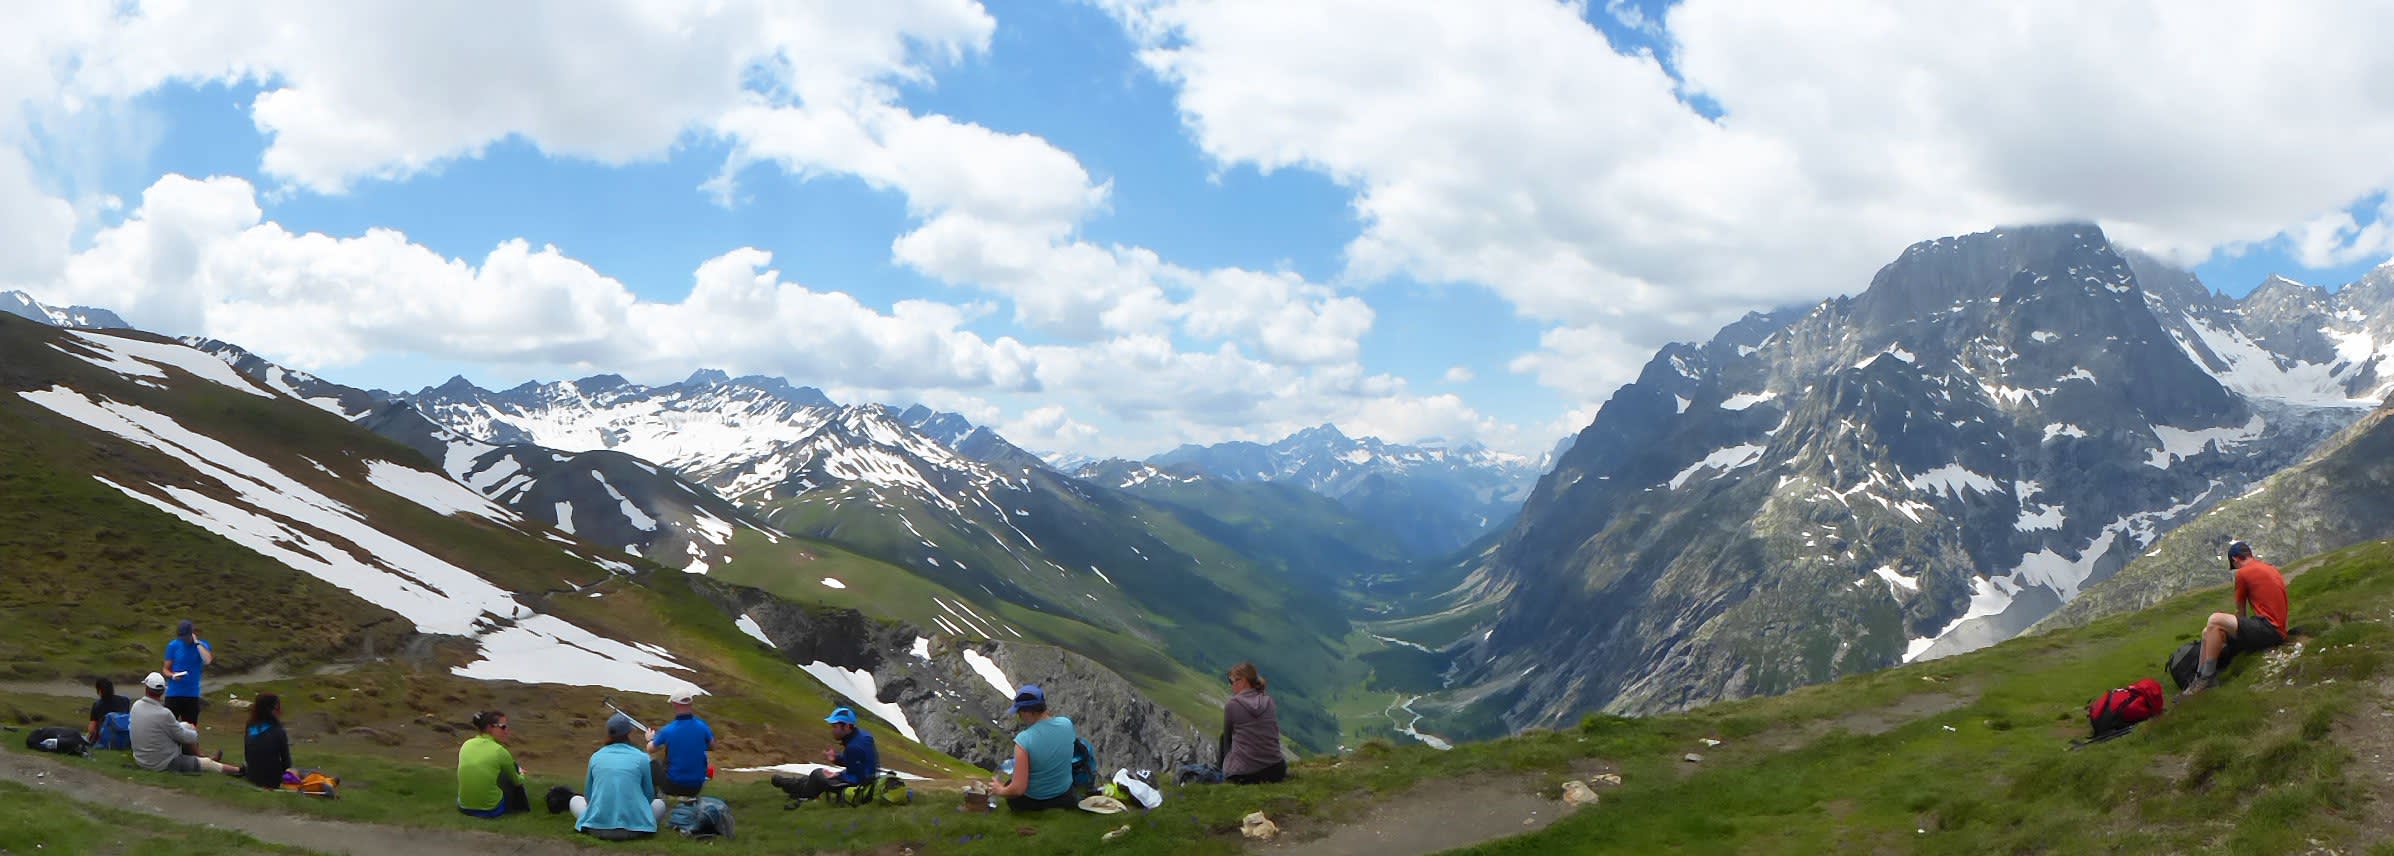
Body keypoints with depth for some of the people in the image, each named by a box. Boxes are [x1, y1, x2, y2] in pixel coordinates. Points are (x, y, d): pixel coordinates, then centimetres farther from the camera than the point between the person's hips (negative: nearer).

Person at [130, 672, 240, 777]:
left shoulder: (136, 706, -7)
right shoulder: (163, 714, -28)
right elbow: (184, 737, -14)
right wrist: (194, 733, 9)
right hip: (164, 765, -7)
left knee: (187, 726, 19)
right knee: (208, 763, 9)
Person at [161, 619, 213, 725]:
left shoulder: (202, 645, -2)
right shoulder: (173, 645, -2)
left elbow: (208, 661, -23)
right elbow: (166, 669, 3)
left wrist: (197, 642, -19)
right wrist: (172, 675, -18)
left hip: (192, 695, 1)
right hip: (173, 694, -1)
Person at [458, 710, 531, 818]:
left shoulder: (466, 745, 0)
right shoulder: (499, 751, -13)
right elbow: (517, 782, 4)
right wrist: (521, 775, 30)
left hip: (464, 807, 5)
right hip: (491, 810, -5)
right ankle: (523, 803, 36)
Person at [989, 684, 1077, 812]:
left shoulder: (1023, 740, -30)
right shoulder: (1066, 724, -16)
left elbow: (1018, 789, -25)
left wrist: (1000, 791, -8)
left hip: (1033, 802, -4)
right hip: (1065, 796, 4)